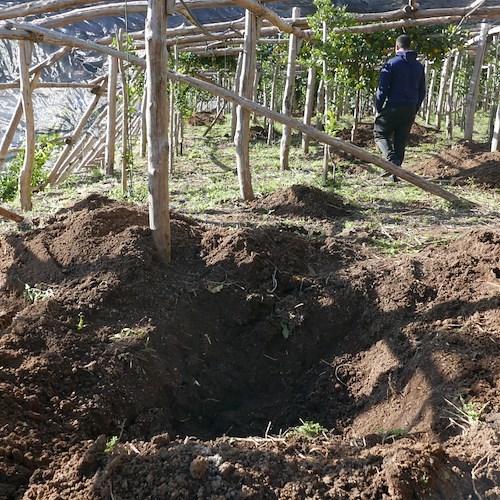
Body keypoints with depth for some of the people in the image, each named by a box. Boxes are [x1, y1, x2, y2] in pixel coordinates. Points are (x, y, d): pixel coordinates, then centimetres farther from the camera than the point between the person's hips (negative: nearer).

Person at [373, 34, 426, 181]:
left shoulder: (391, 64, -6)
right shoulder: (419, 66, 12)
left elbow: (382, 89, -9)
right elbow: (422, 92, 14)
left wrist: (378, 109, -2)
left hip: (392, 108, -5)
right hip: (410, 110, 5)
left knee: (380, 134, 8)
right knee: (401, 141, 12)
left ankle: (393, 159, -16)